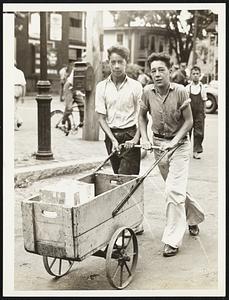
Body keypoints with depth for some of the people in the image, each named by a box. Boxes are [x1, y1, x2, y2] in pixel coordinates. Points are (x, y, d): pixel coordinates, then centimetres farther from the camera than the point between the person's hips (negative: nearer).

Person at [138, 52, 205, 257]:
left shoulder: (180, 91, -15)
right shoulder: (148, 92, -5)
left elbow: (189, 121, -10)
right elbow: (142, 116, 9)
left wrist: (174, 141, -20)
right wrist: (144, 138, -4)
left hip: (179, 144, -4)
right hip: (158, 144, 5)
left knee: (174, 191, -12)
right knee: (176, 188, 17)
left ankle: (172, 241, -3)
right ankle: (195, 216, 44)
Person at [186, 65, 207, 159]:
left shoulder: (202, 87, 3)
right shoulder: (187, 88, -1)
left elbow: (204, 101, 9)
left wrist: (204, 112, 7)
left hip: (199, 113, 1)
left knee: (199, 132, -3)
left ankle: (196, 151, 3)